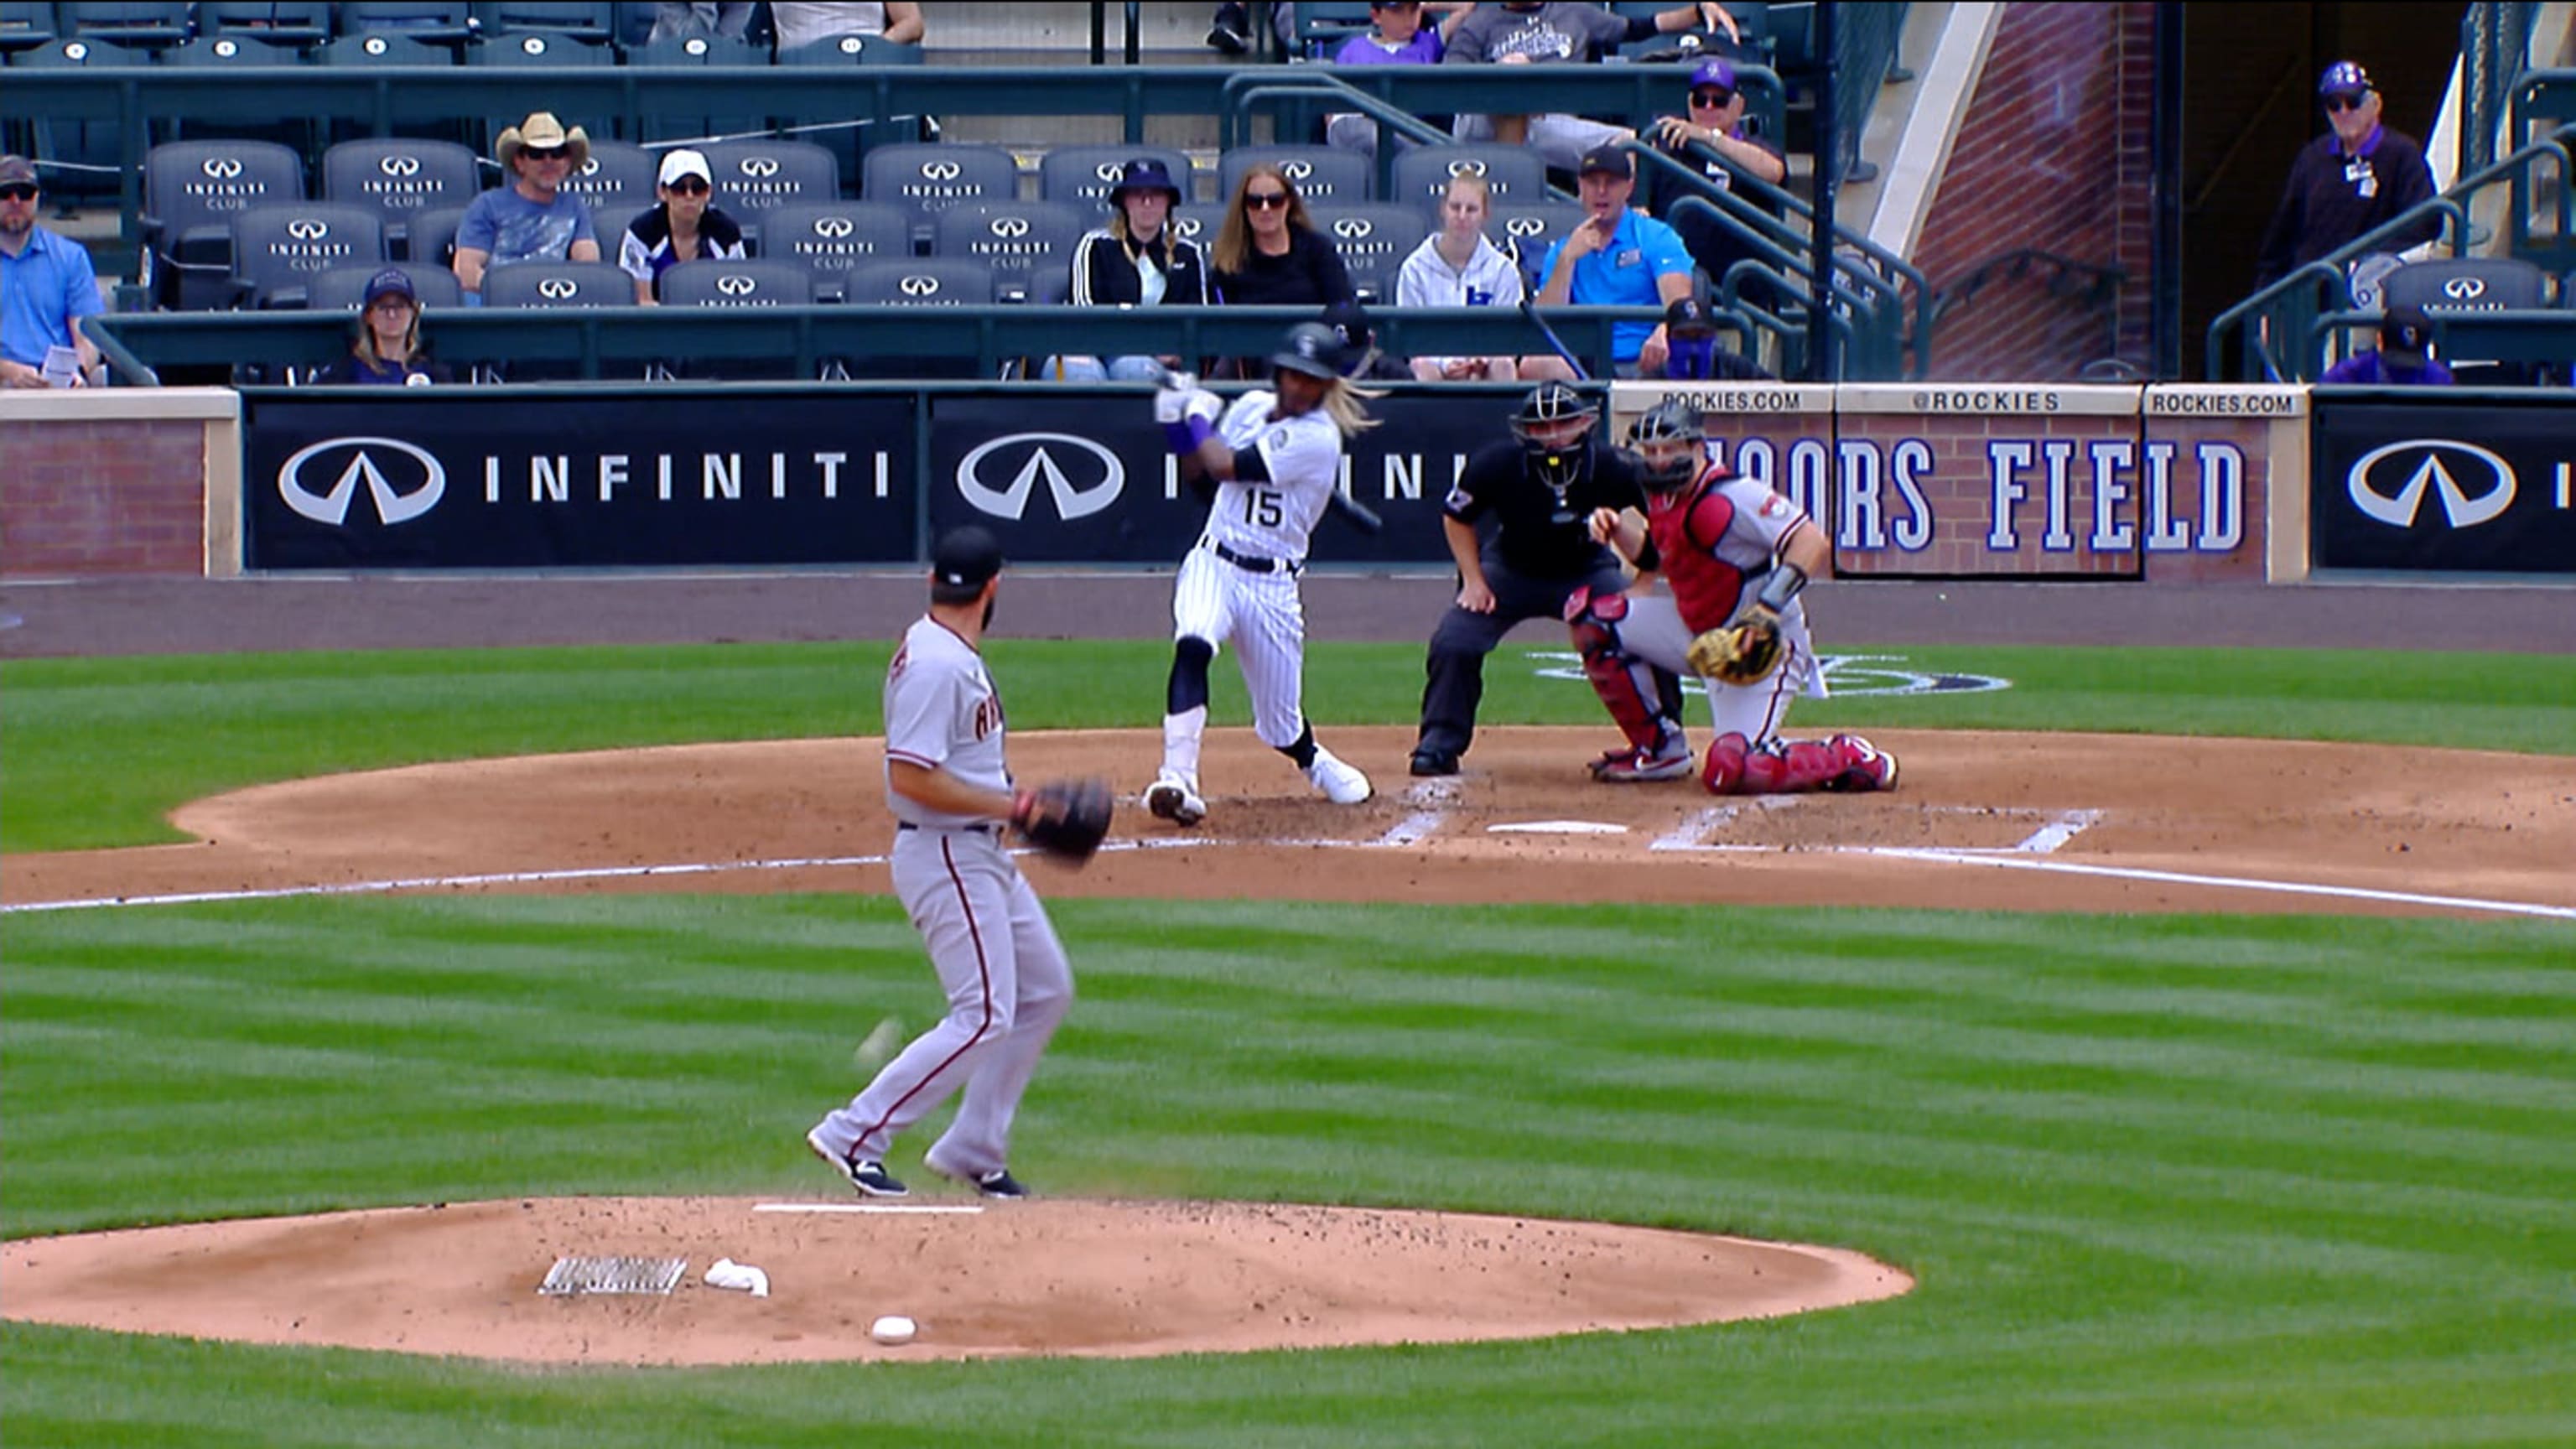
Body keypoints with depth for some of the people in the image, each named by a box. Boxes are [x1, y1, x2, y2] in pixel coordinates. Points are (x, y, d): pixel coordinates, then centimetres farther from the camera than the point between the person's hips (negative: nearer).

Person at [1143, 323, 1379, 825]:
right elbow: (1201, 478, 13)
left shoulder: (1317, 439, -14)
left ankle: (1315, 764, 44)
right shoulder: (1250, 407, 6)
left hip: (1272, 584, -3)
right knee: (1192, 646, -31)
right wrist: (1181, 426, -3)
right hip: (1213, 564, 3)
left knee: (1282, 723, 6)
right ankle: (1178, 779, -37)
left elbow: (1227, 467, -19)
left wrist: (1199, 418, -4)